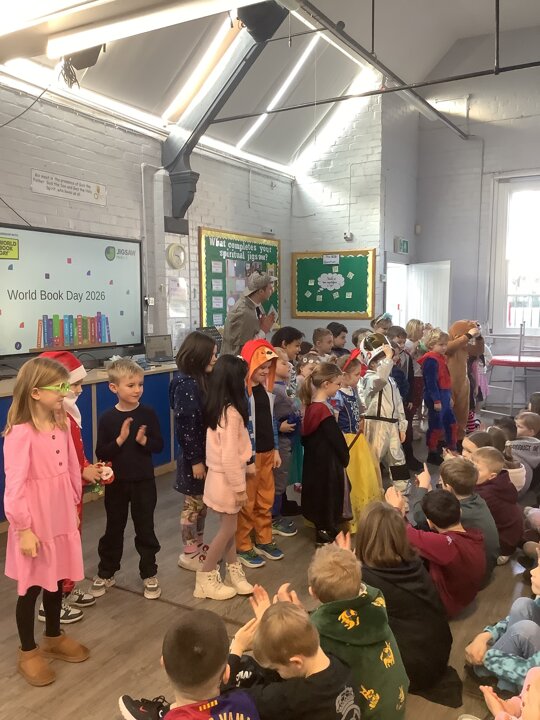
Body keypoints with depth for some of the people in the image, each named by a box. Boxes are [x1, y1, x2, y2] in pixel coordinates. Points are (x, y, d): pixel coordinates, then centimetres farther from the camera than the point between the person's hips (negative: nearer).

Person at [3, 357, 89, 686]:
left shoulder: (62, 424, 1)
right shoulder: (20, 433, -21)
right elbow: (15, 485, -20)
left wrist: (74, 506, 15)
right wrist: (23, 528, -17)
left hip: (62, 519, 6)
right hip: (35, 523, -6)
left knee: (57, 580, 20)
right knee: (32, 587, 10)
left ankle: (54, 637, 41)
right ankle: (27, 652, 29)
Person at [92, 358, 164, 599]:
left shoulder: (148, 414, -7)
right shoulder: (107, 418, -9)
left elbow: (159, 445, -4)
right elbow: (101, 453, -9)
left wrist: (144, 440, -23)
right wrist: (120, 439, -23)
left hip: (144, 481, 0)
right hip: (116, 482, 0)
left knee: (145, 528, 10)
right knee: (114, 529, 14)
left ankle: (149, 575, 25)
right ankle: (106, 573, 31)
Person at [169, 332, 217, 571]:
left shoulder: (202, 379, 6)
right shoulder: (185, 385, -20)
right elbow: (186, 426, -21)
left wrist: (205, 455, 13)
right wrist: (195, 460, -19)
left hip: (205, 451, 8)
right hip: (193, 455, -8)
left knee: (202, 502, 18)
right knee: (193, 504, 5)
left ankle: (199, 547, 33)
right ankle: (188, 554, 20)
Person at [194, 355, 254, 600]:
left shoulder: (216, 408, 3)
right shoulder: (232, 413, -25)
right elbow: (229, 456, -25)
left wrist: (246, 466, 16)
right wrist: (240, 487, -18)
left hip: (220, 476, 9)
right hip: (226, 479, -9)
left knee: (228, 527, 17)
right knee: (227, 530, 5)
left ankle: (234, 573, 30)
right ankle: (205, 579, 17)